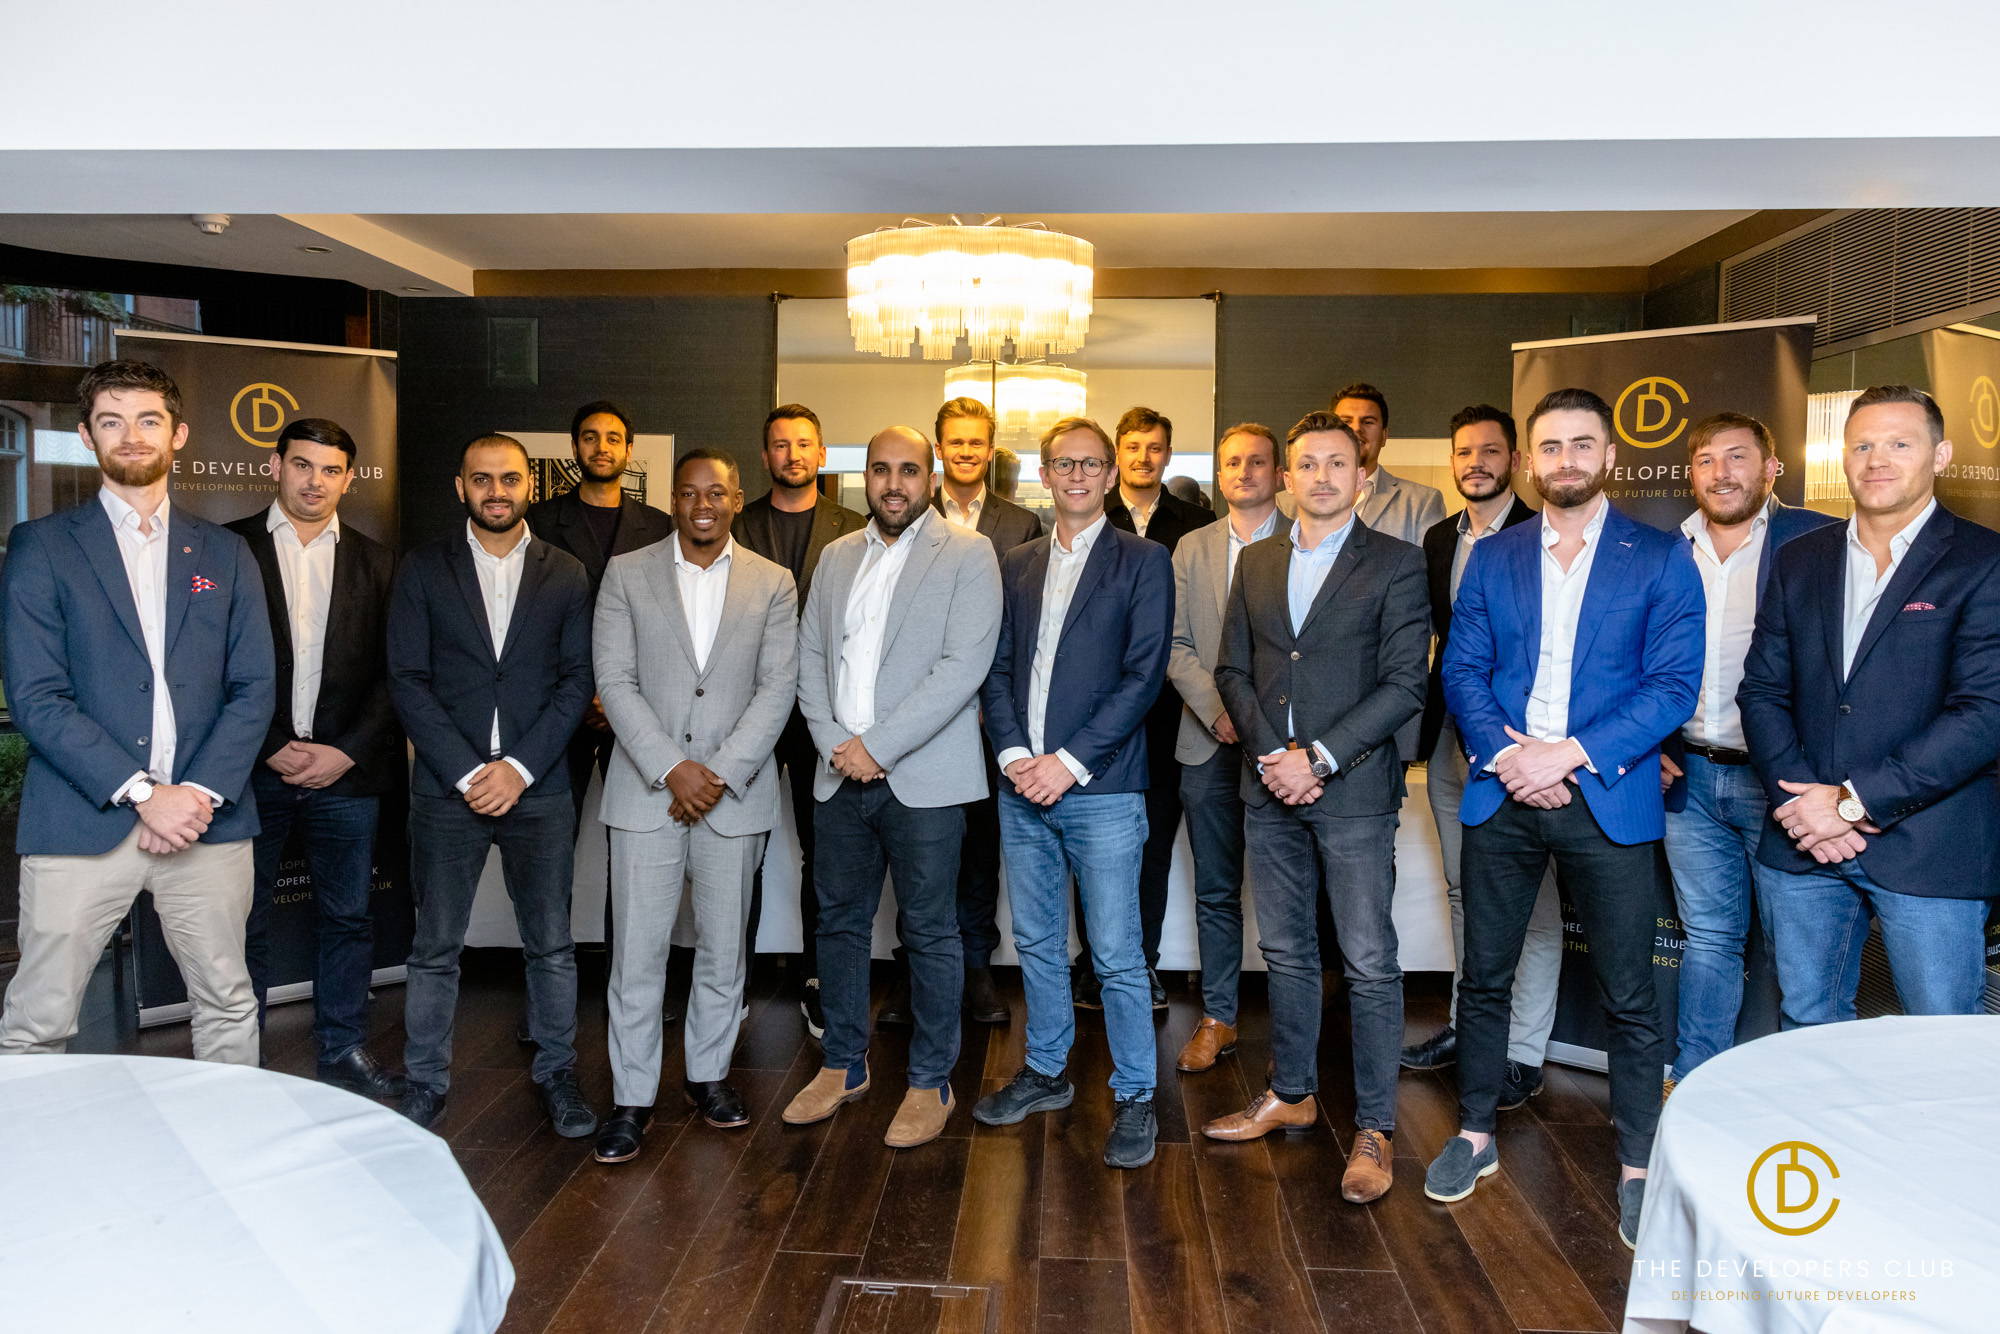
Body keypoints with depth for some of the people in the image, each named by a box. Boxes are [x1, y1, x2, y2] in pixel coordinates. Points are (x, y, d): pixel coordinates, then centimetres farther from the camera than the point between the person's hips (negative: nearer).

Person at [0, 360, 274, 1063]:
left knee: (229, 1007, 10)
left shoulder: (226, 554, 12)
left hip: (209, 820, 3)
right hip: (81, 823, -2)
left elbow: (254, 688, 6)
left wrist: (200, 794, -8)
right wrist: (142, 795, -13)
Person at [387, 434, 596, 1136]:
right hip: (446, 788, 0)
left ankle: (556, 1072, 23)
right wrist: (467, 772, -11)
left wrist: (519, 767, -10)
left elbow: (577, 681, 1)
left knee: (552, 944, 7)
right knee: (435, 947, 8)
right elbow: (408, 680, -2)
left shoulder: (566, 574, 7)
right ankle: (425, 1082, 23)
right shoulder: (423, 569, 4)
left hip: (538, 787, 1)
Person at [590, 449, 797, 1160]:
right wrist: (672, 768, -13)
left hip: (735, 791, 1)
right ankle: (632, 1096, 13)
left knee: (724, 946, 10)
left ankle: (708, 1073, 28)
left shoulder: (772, 583, 5)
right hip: (646, 788, -1)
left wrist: (720, 772, -11)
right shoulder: (626, 573, 4)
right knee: (638, 949, 1)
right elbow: (615, 682, -3)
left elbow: (778, 689, -2)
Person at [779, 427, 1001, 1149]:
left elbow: (963, 668, -13)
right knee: (839, 922, 13)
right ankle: (843, 1064, 30)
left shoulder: (968, 555, -4)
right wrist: (834, 744, -5)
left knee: (929, 932, 4)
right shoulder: (837, 556, 14)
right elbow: (810, 658, 11)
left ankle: (931, 1082, 19)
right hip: (840, 774, 5)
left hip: (922, 779, -5)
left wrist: (877, 746, -15)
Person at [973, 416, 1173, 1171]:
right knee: (1036, 943, 15)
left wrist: (1069, 762, -14)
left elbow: (1143, 675, -9)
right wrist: (1014, 755, -6)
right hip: (1023, 788, 5)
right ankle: (1046, 1072, 32)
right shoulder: (1018, 566, 13)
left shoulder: (1143, 562, -1)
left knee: (1116, 954, 0)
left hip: (1100, 790, -5)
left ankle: (1134, 1098, 15)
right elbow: (998, 669, 10)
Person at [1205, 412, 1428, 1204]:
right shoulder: (1256, 564, 12)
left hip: (1354, 791, -4)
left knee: (1370, 963, 0)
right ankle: (1291, 1094, 30)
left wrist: (1318, 757, -15)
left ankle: (1374, 1128, 12)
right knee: (1286, 953, 14)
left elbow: (1405, 685, -9)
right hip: (1272, 790, 5)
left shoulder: (1395, 564, -2)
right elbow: (1232, 670, 10)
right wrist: (1271, 753, -6)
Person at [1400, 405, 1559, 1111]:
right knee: (1463, 891, 17)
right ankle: (1465, 1025, 30)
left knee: (1530, 900, 1)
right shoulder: (1439, 539, 11)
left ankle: (1523, 1053, 11)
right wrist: (1429, 726, 3)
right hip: (1452, 739, 7)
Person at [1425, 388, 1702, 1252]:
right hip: (1502, 793, 3)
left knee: (1628, 994, 5)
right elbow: (1461, 670, 3)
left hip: (1609, 799, -2)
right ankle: (1475, 1136, 27)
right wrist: (1508, 755, -13)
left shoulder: (1660, 558, 1)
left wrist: (1570, 753, -16)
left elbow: (1674, 684, -6)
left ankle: (1637, 1169, 21)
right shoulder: (1492, 558, 9)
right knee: (1485, 976, 11)